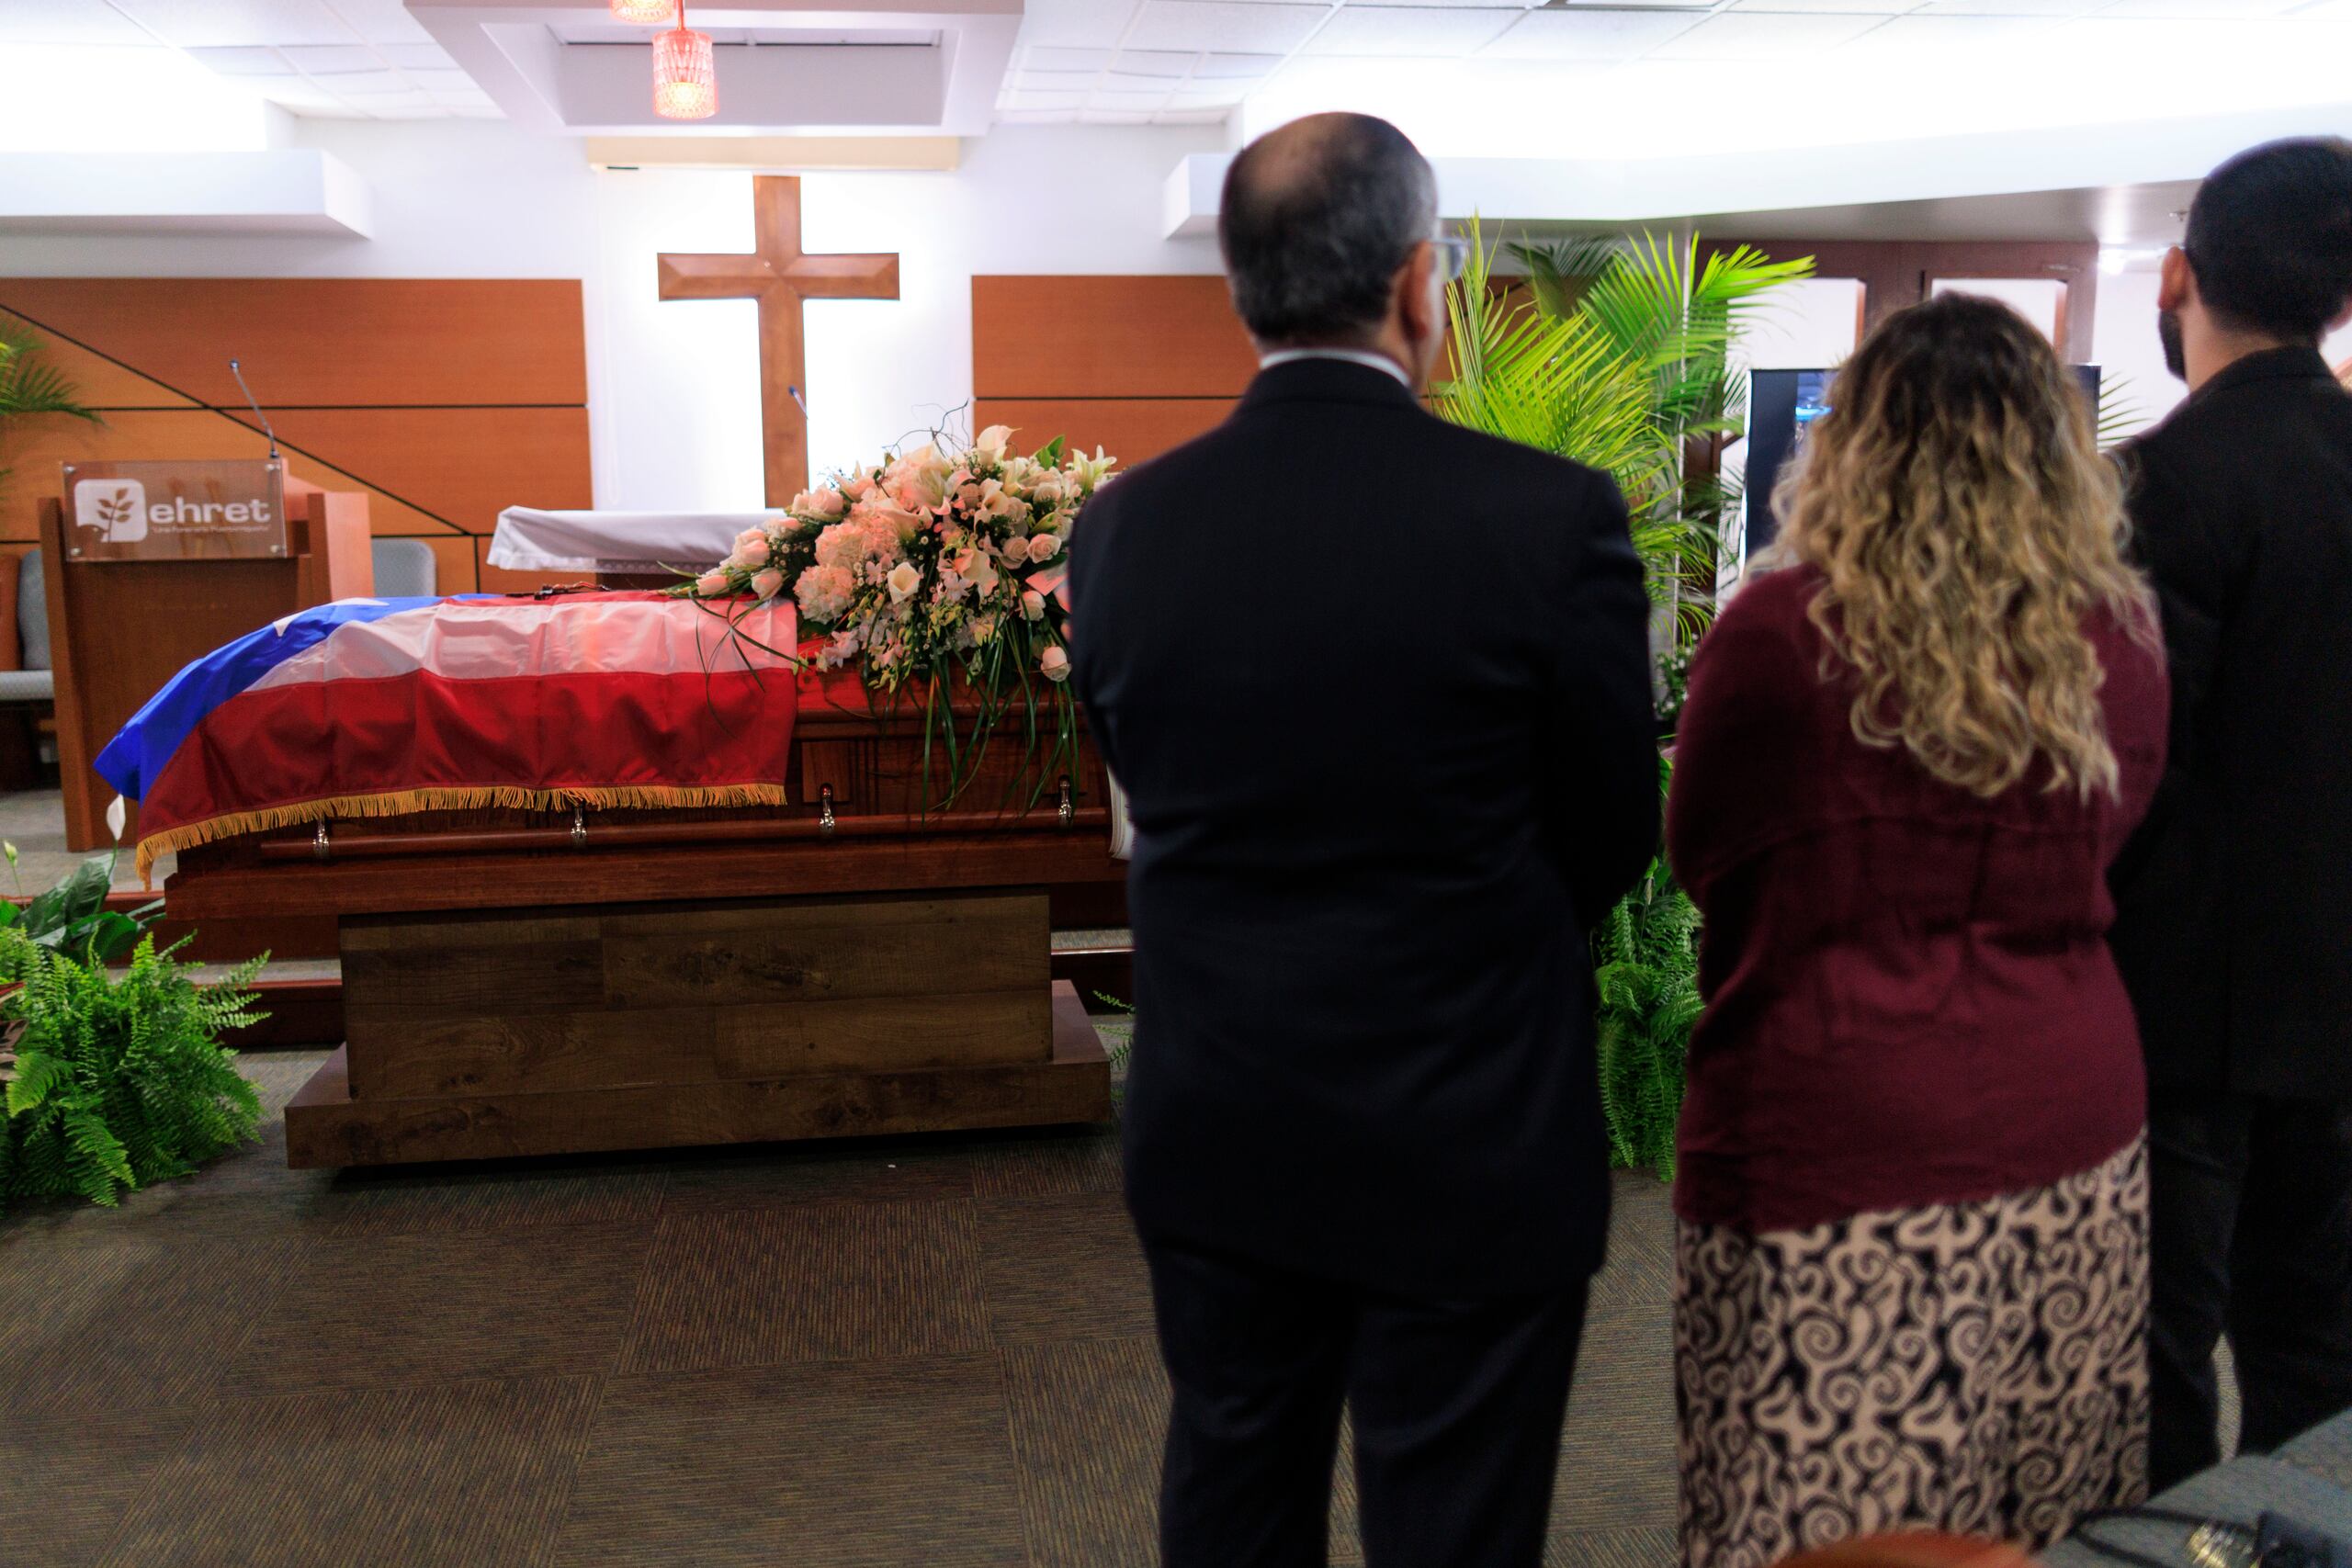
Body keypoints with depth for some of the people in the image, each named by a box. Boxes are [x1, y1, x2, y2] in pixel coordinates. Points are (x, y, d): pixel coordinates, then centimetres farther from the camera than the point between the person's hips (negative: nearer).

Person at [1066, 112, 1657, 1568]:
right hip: (1469, 1150, -3)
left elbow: (1160, 804, 4)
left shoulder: (1124, 526, -7)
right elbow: (1614, 832, -5)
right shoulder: (1551, 516, -17)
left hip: (1215, 1133, 4)